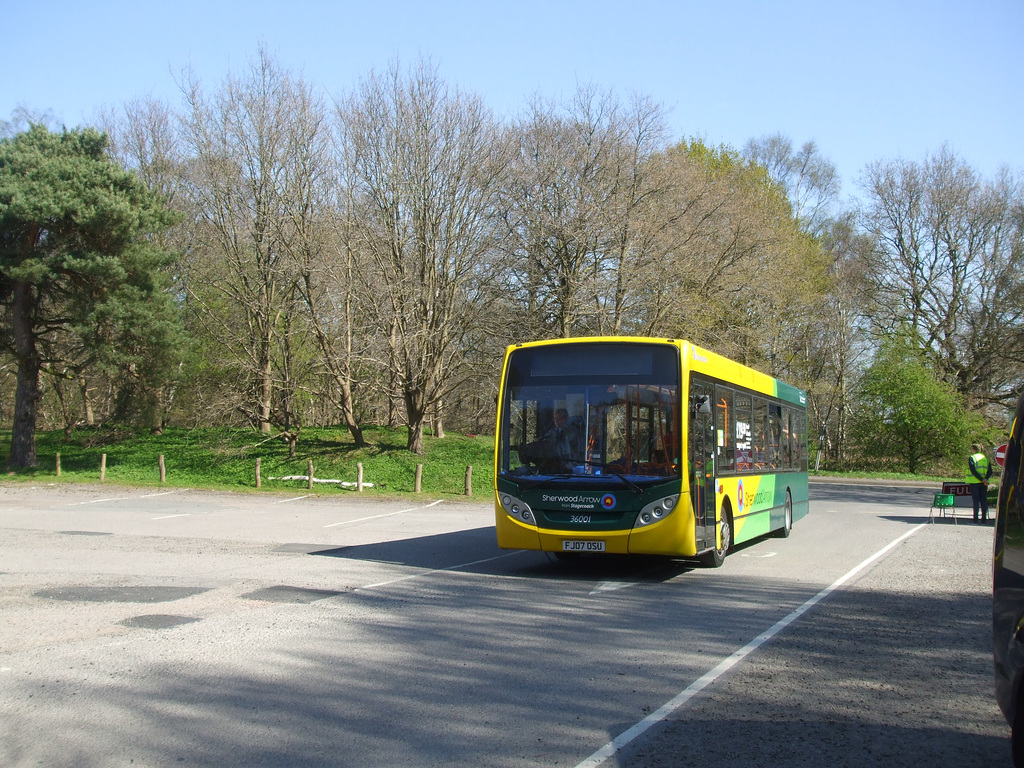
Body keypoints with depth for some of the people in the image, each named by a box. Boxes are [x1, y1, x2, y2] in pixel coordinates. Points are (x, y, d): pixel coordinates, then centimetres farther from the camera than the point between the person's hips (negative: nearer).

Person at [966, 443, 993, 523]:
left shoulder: (972, 458, -4)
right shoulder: (986, 458, 12)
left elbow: (973, 471, -15)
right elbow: (990, 472, 2)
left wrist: (982, 479, -15)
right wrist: (985, 479, -10)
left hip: (974, 482, -4)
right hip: (984, 484, 4)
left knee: (976, 500, -3)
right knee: (984, 500, 7)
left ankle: (975, 519, -5)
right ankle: (984, 518, 7)